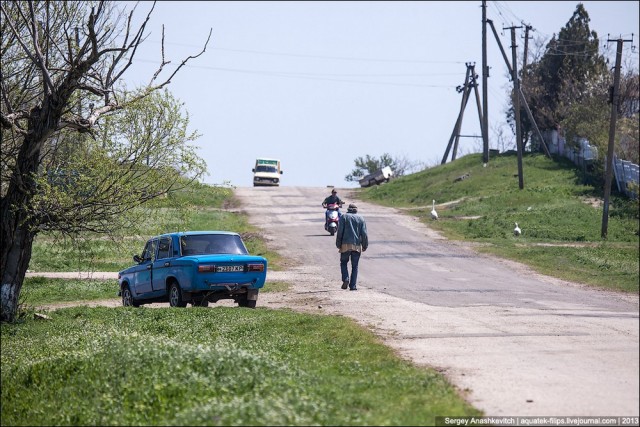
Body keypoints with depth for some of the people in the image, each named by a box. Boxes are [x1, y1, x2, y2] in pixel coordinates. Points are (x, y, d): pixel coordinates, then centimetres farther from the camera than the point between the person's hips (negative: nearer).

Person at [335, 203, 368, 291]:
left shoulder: (344, 217, 4)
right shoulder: (361, 219, 9)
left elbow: (340, 232, -2)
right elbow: (364, 234, 4)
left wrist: (338, 245, 2)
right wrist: (365, 246, 10)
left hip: (346, 245, -1)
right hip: (357, 246, 1)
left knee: (343, 263, 13)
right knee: (355, 266, 7)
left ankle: (345, 279, -8)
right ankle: (353, 285, 1)